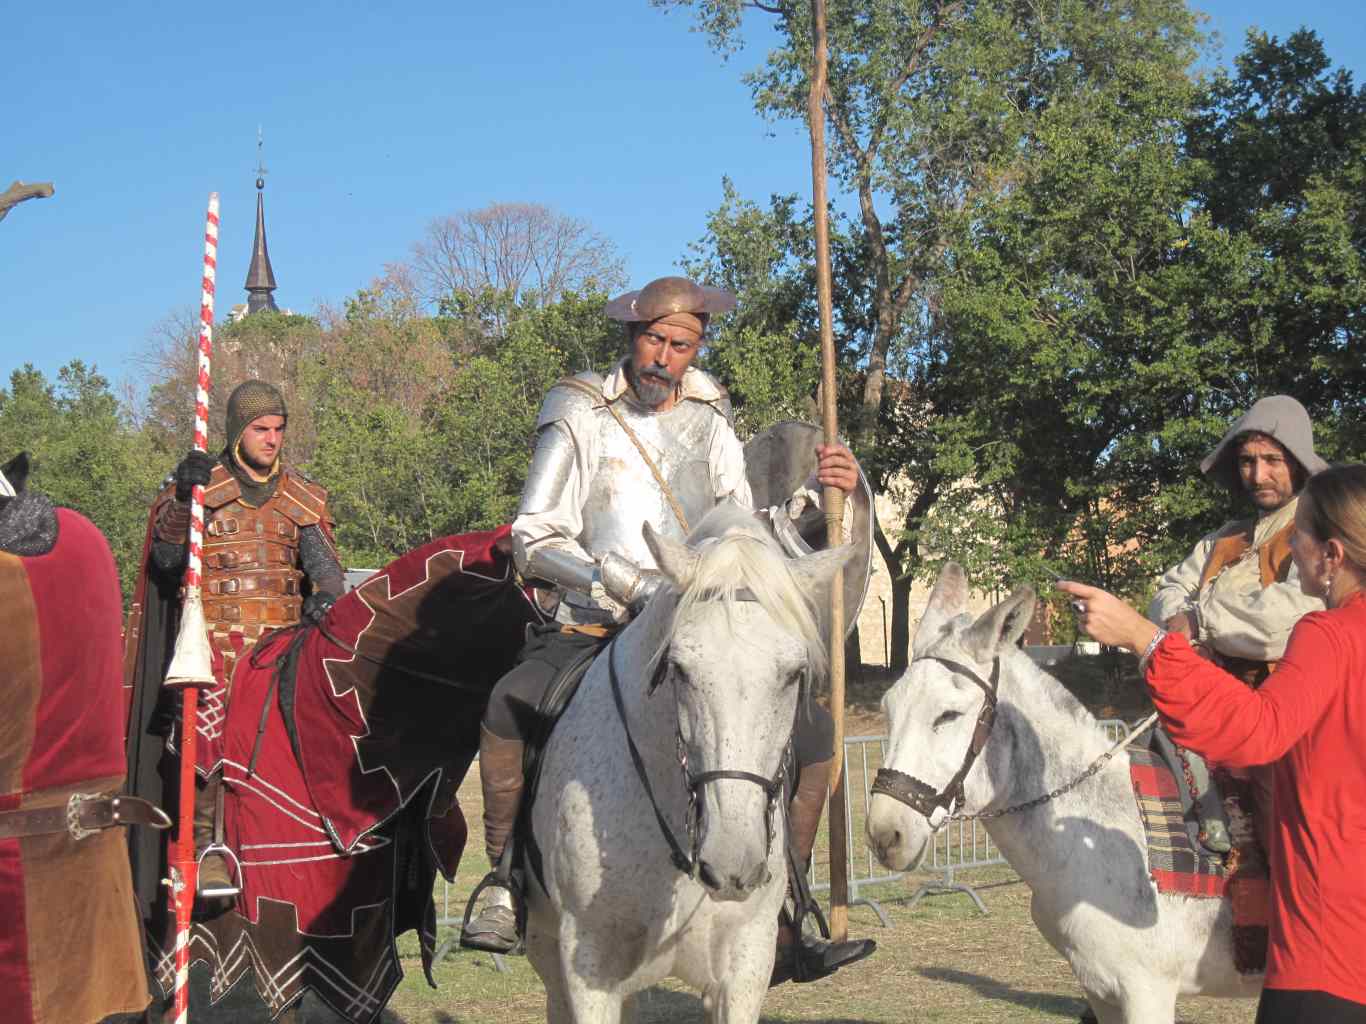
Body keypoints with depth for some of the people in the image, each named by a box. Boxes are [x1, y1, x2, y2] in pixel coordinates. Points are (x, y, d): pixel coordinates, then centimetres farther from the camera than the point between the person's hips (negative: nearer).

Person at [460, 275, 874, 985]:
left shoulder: (708, 417, 12)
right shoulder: (581, 417, -2)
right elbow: (532, 541, -7)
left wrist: (818, 492, -3)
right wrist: (629, 584, -20)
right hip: (588, 634, -4)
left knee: (809, 727, -7)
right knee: (508, 709, -33)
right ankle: (507, 888, -15)